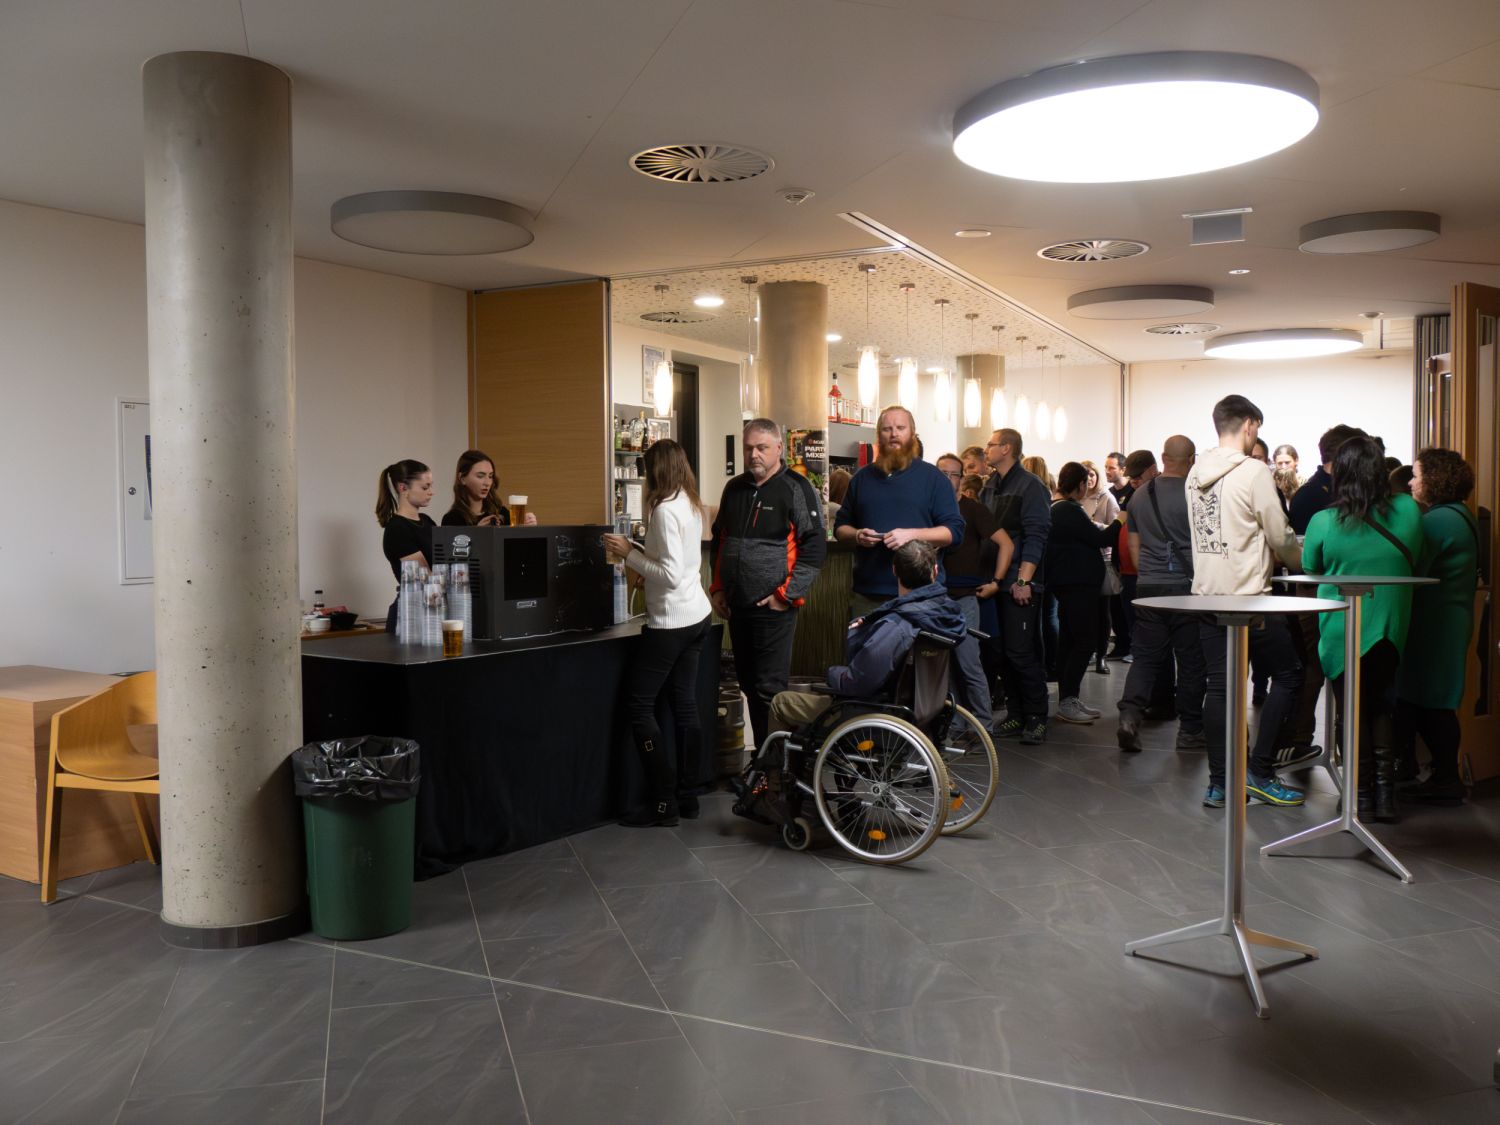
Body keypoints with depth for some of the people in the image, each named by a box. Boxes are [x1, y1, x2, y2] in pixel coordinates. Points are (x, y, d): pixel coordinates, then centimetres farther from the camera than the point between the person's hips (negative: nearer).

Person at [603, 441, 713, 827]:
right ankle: (687, 796, 17)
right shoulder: (691, 505, 9)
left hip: (671, 623, -9)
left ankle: (664, 802, 1)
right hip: (696, 617, 9)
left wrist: (629, 553, -16)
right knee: (685, 705, 12)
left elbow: (671, 576, -23)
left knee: (638, 705, 0)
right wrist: (636, 551, 11)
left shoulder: (665, 510, -18)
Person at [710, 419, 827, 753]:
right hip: (737, 606, 7)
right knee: (749, 687, 13)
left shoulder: (795, 488, -7)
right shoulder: (734, 489, 14)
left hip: (773, 607, -7)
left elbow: (815, 546, -11)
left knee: (769, 690, -7)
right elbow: (718, 541, 24)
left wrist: (787, 594, -13)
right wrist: (718, 588, 15)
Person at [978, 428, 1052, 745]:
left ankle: (1036, 718, 3)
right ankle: (1016, 715, 17)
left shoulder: (1029, 486, -7)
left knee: (1020, 652, -7)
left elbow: (1035, 537, -14)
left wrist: (1023, 580, -20)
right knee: (1004, 652, 9)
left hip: (1020, 585, -7)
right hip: (995, 582, 7)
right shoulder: (989, 487, 16)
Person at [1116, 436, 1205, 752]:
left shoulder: (1141, 495, 7)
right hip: (1186, 586, -4)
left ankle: (1130, 714, -10)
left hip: (1147, 587, 5)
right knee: (1191, 660, 6)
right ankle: (1190, 730, 14)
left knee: (1146, 655, 8)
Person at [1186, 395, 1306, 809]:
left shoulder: (1195, 473, 8)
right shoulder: (1252, 473, -12)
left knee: (1217, 686, 8)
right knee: (1288, 673, 8)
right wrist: (1304, 562, 13)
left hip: (1206, 593, 7)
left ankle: (1218, 783, 10)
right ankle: (1259, 771, 5)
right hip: (1248, 596, -6)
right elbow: (1281, 538, -7)